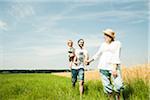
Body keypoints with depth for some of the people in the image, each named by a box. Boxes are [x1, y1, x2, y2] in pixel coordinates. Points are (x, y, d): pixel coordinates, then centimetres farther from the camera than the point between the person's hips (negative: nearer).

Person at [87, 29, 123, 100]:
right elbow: (98, 54, 26)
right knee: (107, 85, 0)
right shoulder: (103, 44, 14)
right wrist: (90, 60, 31)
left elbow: (117, 56, -8)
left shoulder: (117, 43, 2)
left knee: (118, 85, -13)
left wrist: (114, 68, -17)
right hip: (103, 67, 4)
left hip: (114, 66, -4)